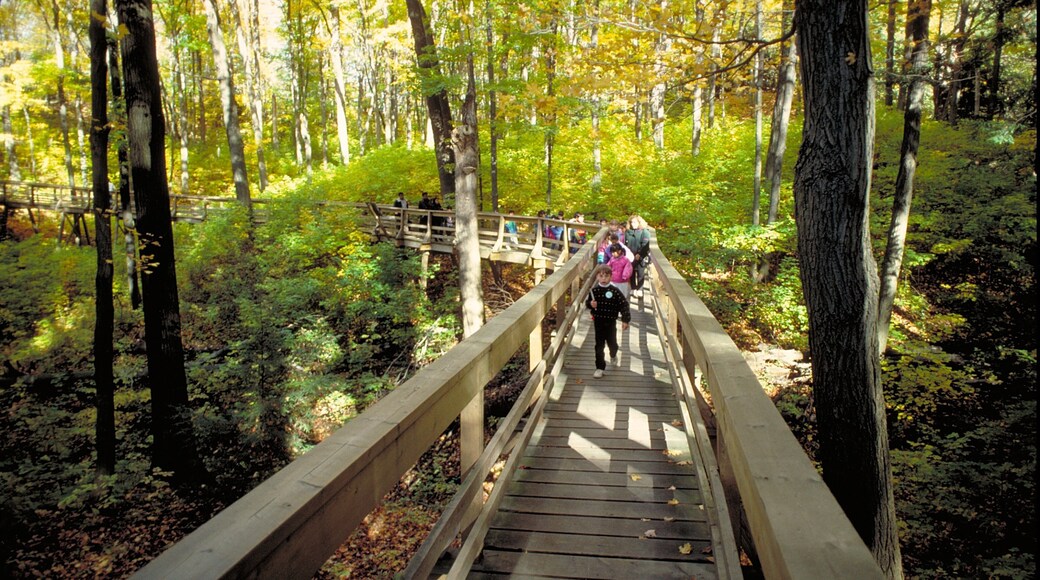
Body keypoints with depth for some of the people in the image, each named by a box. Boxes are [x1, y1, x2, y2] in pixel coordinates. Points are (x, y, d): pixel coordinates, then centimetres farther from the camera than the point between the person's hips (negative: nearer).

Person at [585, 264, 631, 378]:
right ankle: (600, 367, 12)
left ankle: (614, 356, 48)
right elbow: (587, 302, 7)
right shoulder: (594, 291, -5)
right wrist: (590, 304, -17)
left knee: (612, 343, 14)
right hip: (598, 322, 1)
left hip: (611, 322, -1)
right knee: (599, 345, 3)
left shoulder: (615, 291, -11)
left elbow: (623, 304, -8)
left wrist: (625, 320, -12)